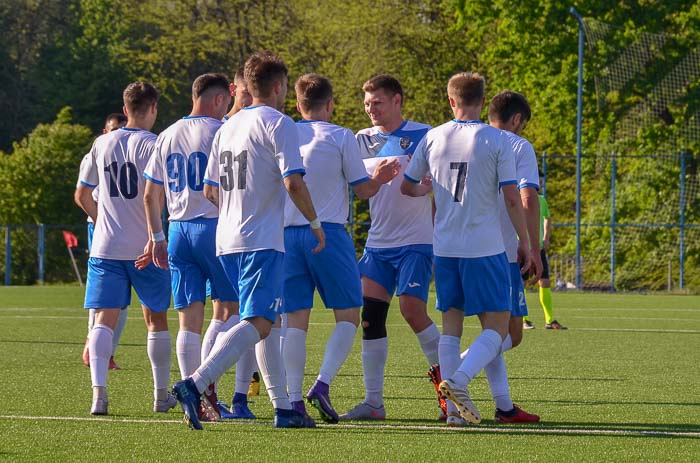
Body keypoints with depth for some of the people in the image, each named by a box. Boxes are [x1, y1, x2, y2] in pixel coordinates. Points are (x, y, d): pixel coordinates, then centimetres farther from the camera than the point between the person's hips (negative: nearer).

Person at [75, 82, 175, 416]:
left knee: (104, 319, -3)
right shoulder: (152, 145, -6)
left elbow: (82, 196, 14)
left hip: (105, 247, 3)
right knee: (156, 319, 13)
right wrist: (155, 238, -17)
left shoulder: (102, 144, 7)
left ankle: (98, 391, -22)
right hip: (145, 249, -2)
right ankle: (161, 395, 20)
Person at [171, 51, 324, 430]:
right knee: (258, 323, -14)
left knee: (268, 322, 15)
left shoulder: (228, 126, 16)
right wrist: (315, 223, -2)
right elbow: (293, 182, -16)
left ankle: (283, 408, 15)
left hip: (227, 241, 9)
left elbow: (210, 191, 18)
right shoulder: (278, 124, -7)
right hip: (262, 241, -9)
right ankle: (195, 385, -30)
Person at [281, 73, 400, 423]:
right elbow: (363, 189, 1)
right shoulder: (341, 137, -2)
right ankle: (322, 384, -11)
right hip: (328, 233, -4)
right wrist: (380, 178, 20)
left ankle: (294, 400, -4)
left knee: (295, 321, 4)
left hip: (287, 234, 4)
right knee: (348, 316, 6)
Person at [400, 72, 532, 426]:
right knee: (496, 326, 2)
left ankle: (453, 408, 4)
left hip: (444, 247, 4)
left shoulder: (433, 138, 4)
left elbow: (406, 186, 14)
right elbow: (512, 197, -9)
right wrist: (524, 241, 3)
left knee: (451, 323, 10)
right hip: (485, 247, -4)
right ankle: (459, 380, -22)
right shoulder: (497, 140, -6)